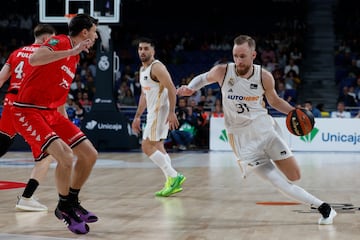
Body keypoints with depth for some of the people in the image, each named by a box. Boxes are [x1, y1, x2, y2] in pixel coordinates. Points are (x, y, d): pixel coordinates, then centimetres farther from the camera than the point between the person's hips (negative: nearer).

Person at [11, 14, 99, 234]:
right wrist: (71, 51, -35)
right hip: (29, 111, -9)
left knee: (90, 155, 5)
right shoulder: (60, 42, -13)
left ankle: (72, 202, 23)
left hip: (51, 113, 9)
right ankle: (64, 207, 0)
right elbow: (34, 60, -34)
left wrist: (67, 125, 26)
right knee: (66, 156, -24)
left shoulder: (74, 56, 15)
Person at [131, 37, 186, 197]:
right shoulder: (142, 70, 17)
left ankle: (174, 177, -13)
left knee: (147, 146, -13)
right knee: (158, 147, 11)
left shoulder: (157, 67, -13)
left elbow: (172, 89, -20)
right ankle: (172, 181, 13)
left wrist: (171, 112, -28)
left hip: (161, 110, -10)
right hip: (153, 112, 10)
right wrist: (137, 116, 23)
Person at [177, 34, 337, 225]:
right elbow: (203, 78, 11)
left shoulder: (264, 77, -7)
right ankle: (320, 205, 0)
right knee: (279, 183, -12)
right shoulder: (222, 72, -12)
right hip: (242, 138, -2)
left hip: (265, 128, 2)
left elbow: (274, 101, 12)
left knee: (294, 176, -2)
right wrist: (189, 88, -9)